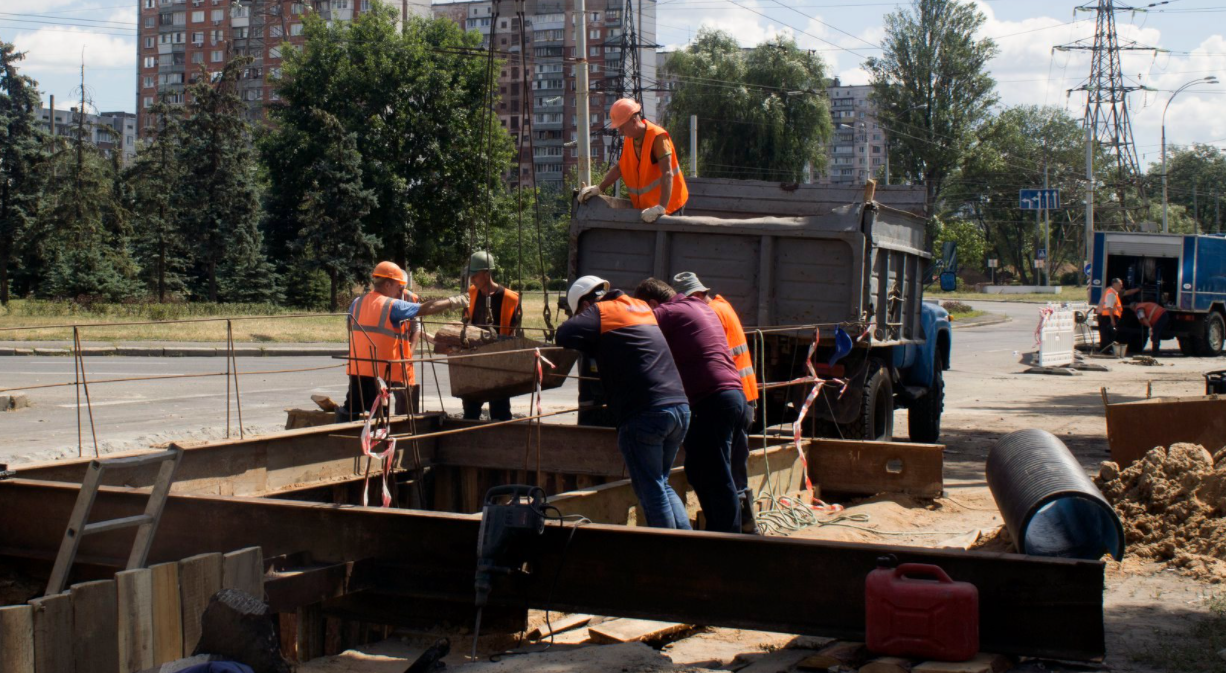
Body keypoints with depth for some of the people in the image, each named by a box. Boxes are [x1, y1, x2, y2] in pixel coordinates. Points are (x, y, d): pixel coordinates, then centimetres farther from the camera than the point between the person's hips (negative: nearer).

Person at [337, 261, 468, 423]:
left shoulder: (357, 303, 10)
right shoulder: (393, 305, -9)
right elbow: (426, 308, -8)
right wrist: (453, 302, 2)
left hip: (356, 369, 6)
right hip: (378, 372, -6)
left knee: (351, 410, 11)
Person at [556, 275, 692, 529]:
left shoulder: (600, 311, 2)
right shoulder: (644, 308, 23)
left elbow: (565, 334, -10)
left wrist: (593, 348, 8)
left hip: (645, 413, -7)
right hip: (681, 407, 7)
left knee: (651, 491, 3)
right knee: (661, 484, 20)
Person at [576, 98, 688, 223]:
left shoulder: (657, 137, -19)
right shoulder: (630, 139, 6)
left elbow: (667, 174, -27)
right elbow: (620, 168, 14)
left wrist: (661, 208, -35)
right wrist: (598, 188, 4)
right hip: (645, 207, 7)